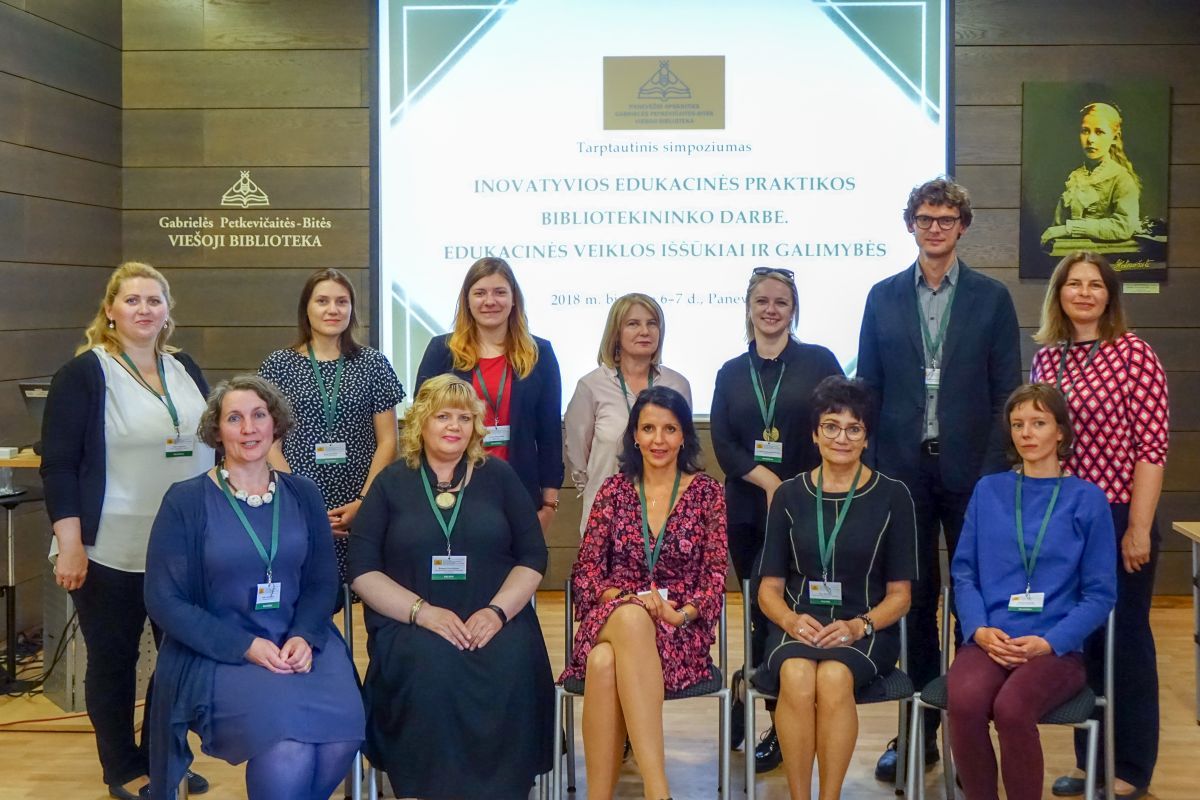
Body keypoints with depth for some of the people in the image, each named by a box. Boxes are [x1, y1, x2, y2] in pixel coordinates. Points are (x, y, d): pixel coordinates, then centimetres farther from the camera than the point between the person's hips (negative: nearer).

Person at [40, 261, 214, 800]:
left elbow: (211, 445, 16)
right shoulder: (83, 374, -8)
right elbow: (58, 466, -11)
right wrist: (70, 544, -17)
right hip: (111, 551, -5)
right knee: (113, 660, 7)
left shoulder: (185, 370, 9)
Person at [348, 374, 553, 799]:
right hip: (410, 622, -1)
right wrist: (423, 611, -13)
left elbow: (532, 558, 9)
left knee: (513, 668, -31)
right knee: (431, 669, -34)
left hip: (494, 620, 1)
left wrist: (497, 610, -9)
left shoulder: (498, 476, 14)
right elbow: (363, 570, 2)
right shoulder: (391, 483, 11)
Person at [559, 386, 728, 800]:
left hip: (681, 631, -1)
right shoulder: (614, 490, 11)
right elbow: (586, 571, 7)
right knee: (632, 617, -38)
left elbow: (716, 575, 3)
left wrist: (684, 613, -16)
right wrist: (630, 599, -11)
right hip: (612, 621, 1)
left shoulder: (707, 492, 8)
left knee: (607, 662, -36)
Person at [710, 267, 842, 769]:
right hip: (748, 511, 2)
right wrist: (770, 482, -12)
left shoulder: (819, 362, 2)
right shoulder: (731, 373, 11)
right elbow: (723, 444, 3)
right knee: (763, 610, 7)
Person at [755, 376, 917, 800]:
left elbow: (899, 594, 6)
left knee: (834, 677, -34)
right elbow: (769, 588, 10)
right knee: (796, 677, -33)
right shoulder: (790, 495, 10)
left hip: (867, 628, -1)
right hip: (798, 624, 1)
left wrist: (858, 626, -13)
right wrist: (791, 620, -12)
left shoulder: (892, 496, 5)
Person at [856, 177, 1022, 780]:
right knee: (913, 600, 8)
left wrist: (996, 470, -9)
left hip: (970, 470, -1)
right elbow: (868, 387, 6)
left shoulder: (992, 298, 2)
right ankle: (920, 729, 19)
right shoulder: (883, 297, 6)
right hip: (904, 469, 1)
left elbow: (1006, 391, 0)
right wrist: (867, 468, 0)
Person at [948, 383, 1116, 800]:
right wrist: (979, 629, -8)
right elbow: (963, 571, 10)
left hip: (1057, 648, -2)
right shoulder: (988, 491, 13)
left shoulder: (1087, 499, 6)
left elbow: (1100, 594, 4)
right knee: (965, 701, -31)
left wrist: (1048, 642, -10)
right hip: (988, 640, 2)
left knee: (1011, 707, -33)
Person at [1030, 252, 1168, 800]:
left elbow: (1152, 446, -11)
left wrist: (1139, 528, -14)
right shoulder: (1045, 357, 6)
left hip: (1118, 520, -5)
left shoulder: (1133, 353, -8)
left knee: (1124, 641, 6)